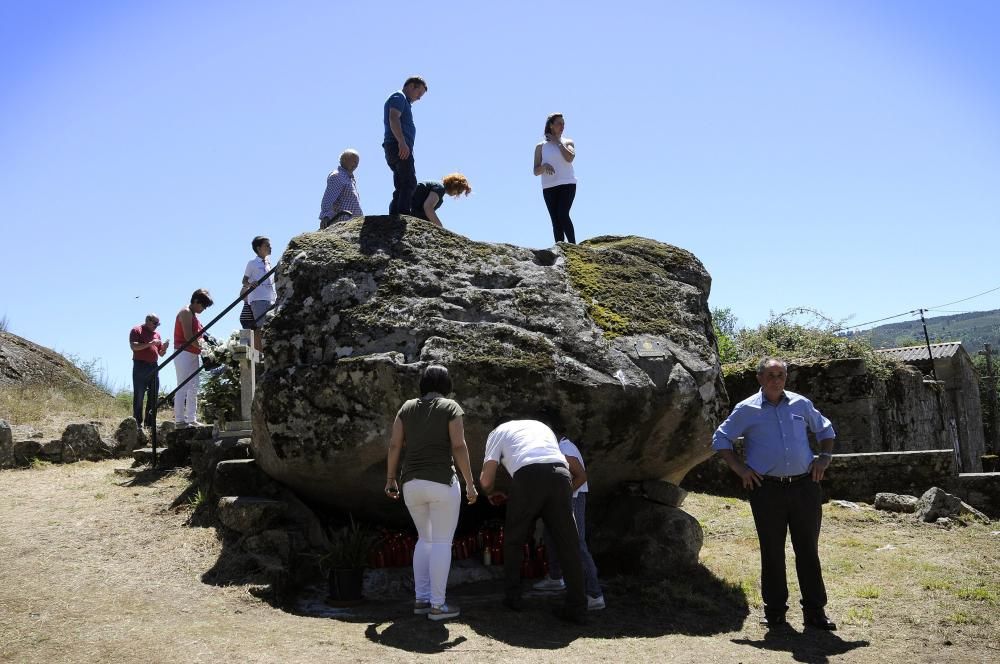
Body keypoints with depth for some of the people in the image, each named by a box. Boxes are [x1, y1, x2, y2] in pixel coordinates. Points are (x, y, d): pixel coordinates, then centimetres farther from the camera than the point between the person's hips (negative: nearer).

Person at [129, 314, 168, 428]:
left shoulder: (157, 334, 19)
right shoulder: (136, 330, 2)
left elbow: (161, 354, 21)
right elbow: (134, 346, -13)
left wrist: (164, 347, 0)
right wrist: (150, 343, -17)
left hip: (153, 367, 6)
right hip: (140, 366, -6)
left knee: (153, 395, 4)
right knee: (139, 395, -4)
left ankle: (150, 423, 8)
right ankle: (137, 422, -3)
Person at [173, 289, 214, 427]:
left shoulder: (193, 315, 21)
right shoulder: (186, 313, -8)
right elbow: (188, 337, -17)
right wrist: (202, 348, -13)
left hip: (193, 355, 10)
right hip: (184, 353, -10)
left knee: (193, 389, 7)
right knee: (182, 388, -9)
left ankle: (192, 419, 8)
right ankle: (179, 420, -9)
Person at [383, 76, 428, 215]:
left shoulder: (404, 102, 32)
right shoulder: (399, 97, 1)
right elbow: (393, 118, -15)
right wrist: (402, 142, -27)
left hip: (397, 149, 10)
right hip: (399, 147, -10)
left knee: (401, 187, 6)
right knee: (409, 183, -19)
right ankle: (404, 216, -29)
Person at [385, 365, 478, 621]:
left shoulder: (407, 408, 10)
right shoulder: (450, 407, -2)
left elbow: (394, 445, 5)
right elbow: (459, 447, -10)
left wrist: (391, 479, 13)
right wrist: (470, 483, -7)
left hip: (411, 484, 5)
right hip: (442, 482, -5)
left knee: (425, 539, 19)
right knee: (442, 542, 3)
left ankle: (421, 599, 16)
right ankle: (437, 605, 3)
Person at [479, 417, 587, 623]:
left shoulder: (499, 431, 26)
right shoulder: (543, 427, 37)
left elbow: (486, 479, 17)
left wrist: (491, 494, 38)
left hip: (528, 476, -3)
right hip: (561, 475, 3)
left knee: (514, 540, 18)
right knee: (567, 544, 8)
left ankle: (513, 597, 25)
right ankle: (577, 607, 6)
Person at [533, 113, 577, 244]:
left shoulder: (568, 143, 11)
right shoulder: (540, 147, 11)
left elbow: (569, 158, -12)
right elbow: (536, 171, 6)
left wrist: (557, 142, -3)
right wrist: (544, 166, -16)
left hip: (567, 184, -2)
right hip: (549, 187, 2)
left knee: (563, 215, -19)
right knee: (555, 220, -3)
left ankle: (573, 246, -16)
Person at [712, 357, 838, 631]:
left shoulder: (801, 404, 10)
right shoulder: (747, 409, 1)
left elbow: (826, 430, 24)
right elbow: (720, 439, 6)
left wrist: (824, 458, 9)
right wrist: (739, 468, -3)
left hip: (805, 486, 2)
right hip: (767, 490, -2)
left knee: (808, 549, 5)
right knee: (772, 551, 5)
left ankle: (814, 611, 13)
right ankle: (774, 610, 17)